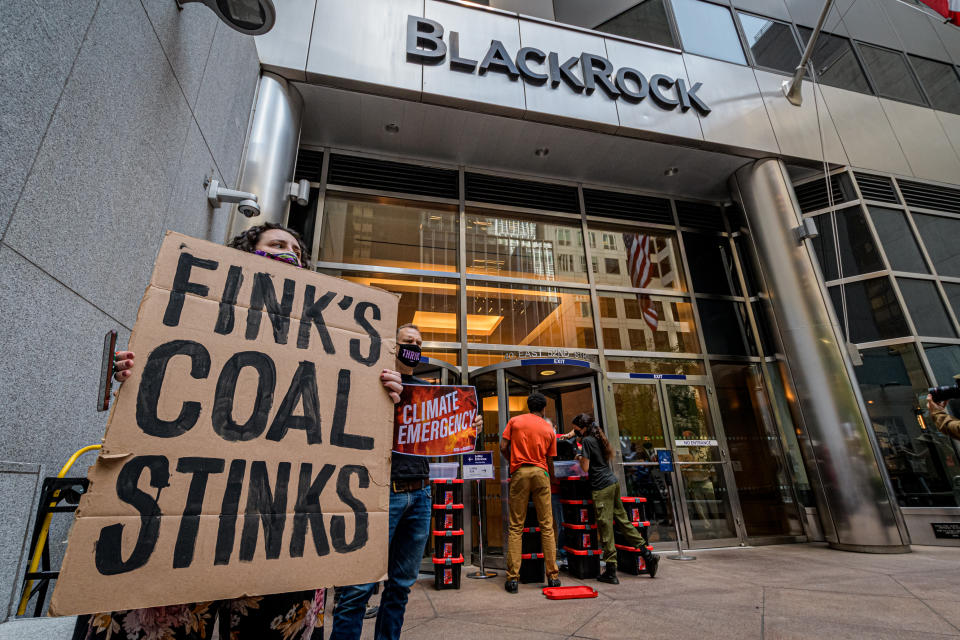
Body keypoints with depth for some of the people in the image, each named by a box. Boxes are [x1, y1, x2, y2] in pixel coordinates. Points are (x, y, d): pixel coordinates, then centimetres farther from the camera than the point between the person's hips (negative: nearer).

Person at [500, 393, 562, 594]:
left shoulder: (514, 421, 7)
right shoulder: (549, 429, 10)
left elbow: (503, 448, 2)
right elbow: (550, 461, 11)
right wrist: (551, 479, 26)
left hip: (519, 472, -1)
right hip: (540, 473, 1)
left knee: (516, 527, 3)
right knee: (547, 526, 7)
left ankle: (513, 578, 2)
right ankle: (553, 576, 11)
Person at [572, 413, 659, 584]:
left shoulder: (587, 440, -10)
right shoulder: (599, 438, 15)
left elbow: (586, 468, -11)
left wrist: (580, 458, 8)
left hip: (601, 488, -9)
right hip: (613, 482, 9)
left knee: (605, 527, -4)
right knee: (623, 521, 15)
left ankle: (610, 572, 1)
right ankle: (648, 556, 18)